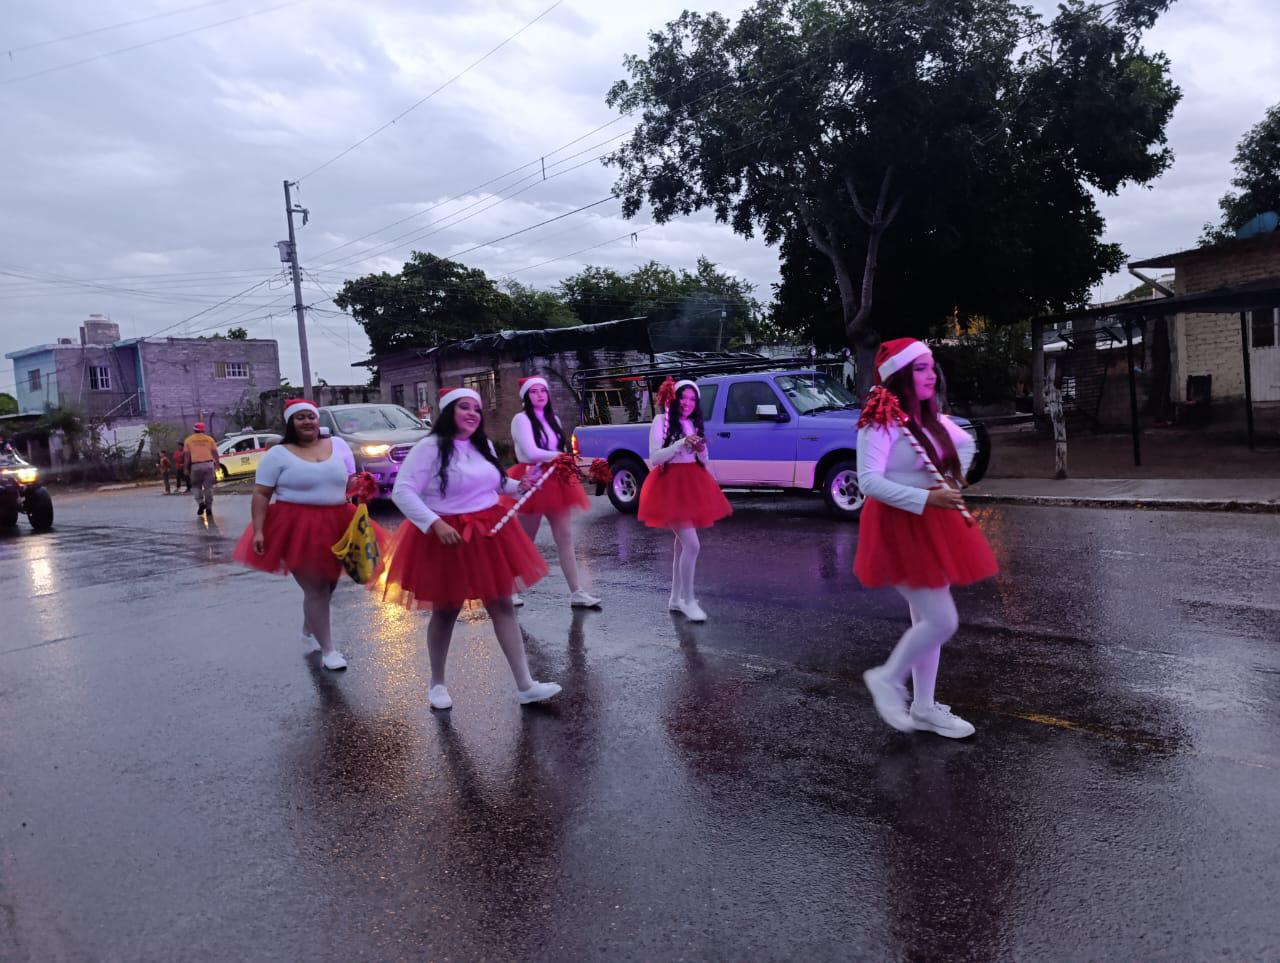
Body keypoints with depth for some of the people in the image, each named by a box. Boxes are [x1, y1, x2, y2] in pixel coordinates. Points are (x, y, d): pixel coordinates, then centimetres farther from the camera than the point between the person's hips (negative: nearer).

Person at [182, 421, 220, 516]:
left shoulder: (188, 440, 9)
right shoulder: (209, 439, 12)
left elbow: (186, 455, 4)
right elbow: (215, 453, 7)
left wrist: (186, 468, 6)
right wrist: (217, 465, 11)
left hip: (196, 465, -1)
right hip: (209, 464, 1)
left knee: (196, 486, 15)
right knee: (208, 487, 7)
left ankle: (200, 503, -5)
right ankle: (209, 508, 7)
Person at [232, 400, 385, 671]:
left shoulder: (338, 445, 9)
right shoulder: (278, 454, -3)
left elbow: (352, 481, 17)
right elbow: (261, 495, -5)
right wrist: (258, 531, -14)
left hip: (335, 526, 5)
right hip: (297, 528, -5)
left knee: (327, 585, 17)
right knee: (316, 589, -3)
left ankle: (308, 634, 41)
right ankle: (327, 650, 9)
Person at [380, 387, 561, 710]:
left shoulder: (483, 445, 9)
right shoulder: (429, 448, -13)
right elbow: (402, 492, -19)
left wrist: (519, 485, 9)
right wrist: (435, 523, -28)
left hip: (489, 533, 6)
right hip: (445, 535, -6)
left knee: (503, 606, 4)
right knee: (445, 611, 8)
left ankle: (525, 685, 7)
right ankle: (437, 683, 29)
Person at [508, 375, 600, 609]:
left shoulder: (552, 418, 14)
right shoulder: (521, 419, -8)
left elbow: (562, 449, 9)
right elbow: (530, 452, -17)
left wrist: (548, 459, -12)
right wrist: (557, 456, -6)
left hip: (555, 482, 6)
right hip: (532, 482, -6)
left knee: (565, 538, 2)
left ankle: (576, 592, 3)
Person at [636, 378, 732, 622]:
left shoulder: (694, 424, 12)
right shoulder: (661, 421, -7)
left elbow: (705, 463, 14)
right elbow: (654, 459, -14)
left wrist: (701, 451, -8)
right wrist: (681, 444, -21)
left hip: (692, 485, 7)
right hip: (670, 484, -7)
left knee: (682, 543, 12)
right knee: (692, 545, -14)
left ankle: (676, 598, 22)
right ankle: (688, 601, -4)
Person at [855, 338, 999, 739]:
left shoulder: (929, 416, 8)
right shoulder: (881, 421, -18)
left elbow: (966, 443, 27)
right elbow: (869, 481, -26)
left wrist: (955, 475, 9)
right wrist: (927, 498, -30)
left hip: (931, 524, 9)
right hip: (900, 526, -9)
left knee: (927, 619, 14)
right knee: (942, 620, -9)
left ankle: (924, 709, 27)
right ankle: (888, 679, 14)